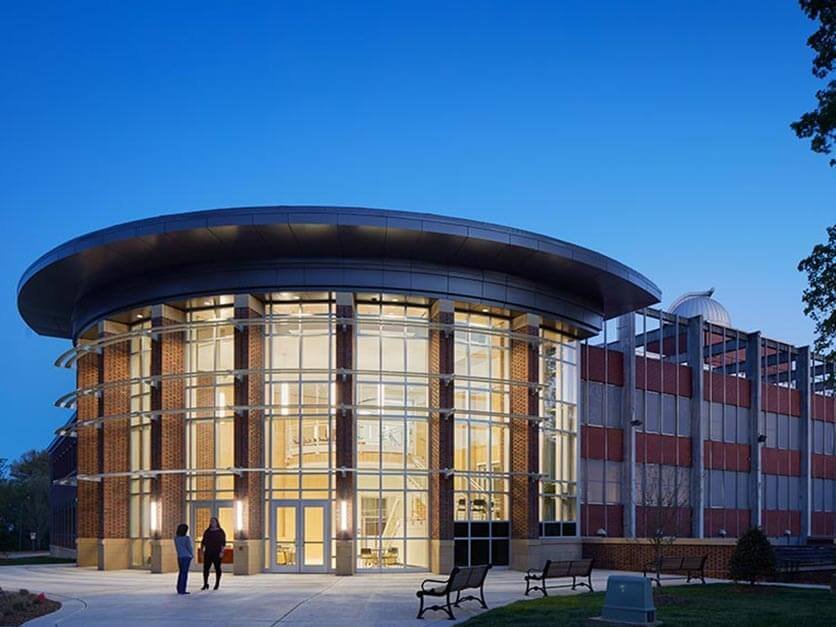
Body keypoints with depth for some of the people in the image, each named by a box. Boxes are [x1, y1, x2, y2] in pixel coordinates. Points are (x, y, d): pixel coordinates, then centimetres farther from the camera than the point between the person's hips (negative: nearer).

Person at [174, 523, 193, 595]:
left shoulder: (176, 538, 4)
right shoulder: (187, 538, -14)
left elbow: (177, 547, 9)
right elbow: (189, 547, -12)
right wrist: (192, 554, 5)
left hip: (179, 556, 6)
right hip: (186, 557, -6)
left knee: (181, 572, 15)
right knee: (184, 573, -3)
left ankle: (179, 589, 16)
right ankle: (182, 590, -4)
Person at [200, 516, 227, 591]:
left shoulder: (220, 532, -2)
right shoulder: (207, 531, 10)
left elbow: (223, 543, -8)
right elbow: (203, 542, 13)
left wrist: (222, 552, -17)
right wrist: (202, 550, 4)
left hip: (217, 553, -4)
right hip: (208, 553, 4)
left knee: (217, 568, 2)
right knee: (205, 568, -5)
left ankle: (217, 584, 10)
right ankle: (205, 584, -1)